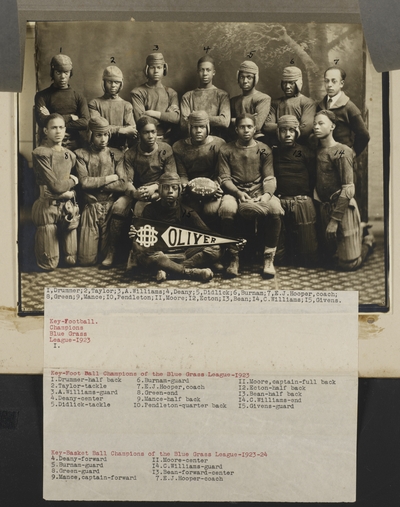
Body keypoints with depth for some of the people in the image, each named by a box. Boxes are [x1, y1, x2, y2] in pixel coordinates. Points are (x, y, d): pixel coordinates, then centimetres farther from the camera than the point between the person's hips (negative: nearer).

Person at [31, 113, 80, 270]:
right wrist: (72, 181, 3)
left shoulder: (70, 155, 11)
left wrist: (70, 192, -6)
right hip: (48, 207, -5)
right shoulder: (40, 153, -9)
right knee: (50, 265, 0)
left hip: (68, 207, 5)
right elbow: (55, 185, -12)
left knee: (71, 261, 6)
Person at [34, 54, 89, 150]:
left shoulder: (79, 97, 14)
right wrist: (69, 117, -2)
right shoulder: (42, 96, 11)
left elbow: (85, 122, -3)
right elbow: (42, 121, -6)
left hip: (75, 146, 1)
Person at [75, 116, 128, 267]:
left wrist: (95, 183, -8)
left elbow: (122, 185, -5)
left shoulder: (116, 155, 9)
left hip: (112, 206, 2)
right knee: (86, 260, -9)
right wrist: (110, 178, -5)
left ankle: (110, 252, 1)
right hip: (91, 207, -2)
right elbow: (84, 182, -9)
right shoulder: (81, 154, 5)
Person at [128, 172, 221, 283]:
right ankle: (191, 272, -38)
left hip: (183, 253, 2)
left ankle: (167, 270, -32)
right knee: (141, 254, -37)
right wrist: (135, 237, -27)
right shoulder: (151, 210, 6)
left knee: (215, 249, -23)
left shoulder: (186, 212, 7)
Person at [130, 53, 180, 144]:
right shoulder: (137, 92, 5)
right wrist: (167, 116, -3)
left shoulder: (171, 93, 14)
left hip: (166, 140, 2)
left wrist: (154, 113, -7)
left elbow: (176, 118, 0)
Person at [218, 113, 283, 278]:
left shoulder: (264, 150, 10)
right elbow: (224, 178, 1)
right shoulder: (226, 150, 8)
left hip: (259, 192, 1)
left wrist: (267, 194, -19)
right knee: (226, 209, -36)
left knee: (276, 209, -32)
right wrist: (238, 193, -18)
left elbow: (269, 178, 3)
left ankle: (269, 257, -16)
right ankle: (233, 257, -18)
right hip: (235, 191, -1)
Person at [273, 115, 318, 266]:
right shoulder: (272, 153, 13)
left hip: (302, 202, -1)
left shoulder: (306, 153, 9)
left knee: (308, 257, -4)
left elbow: (314, 180, 7)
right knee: (277, 255, -3)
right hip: (279, 203, 1)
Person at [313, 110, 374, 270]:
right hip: (324, 207, 7)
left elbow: (348, 189, -18)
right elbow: (317, 183, 9)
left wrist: (334, 220, -20)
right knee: (329, 254, 17)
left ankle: (367, 239, 25)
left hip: (343, 208, -7)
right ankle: (359, 231, 37)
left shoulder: (341, 152, -13)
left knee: (348, 264, -3)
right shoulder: (317, 151, 8)